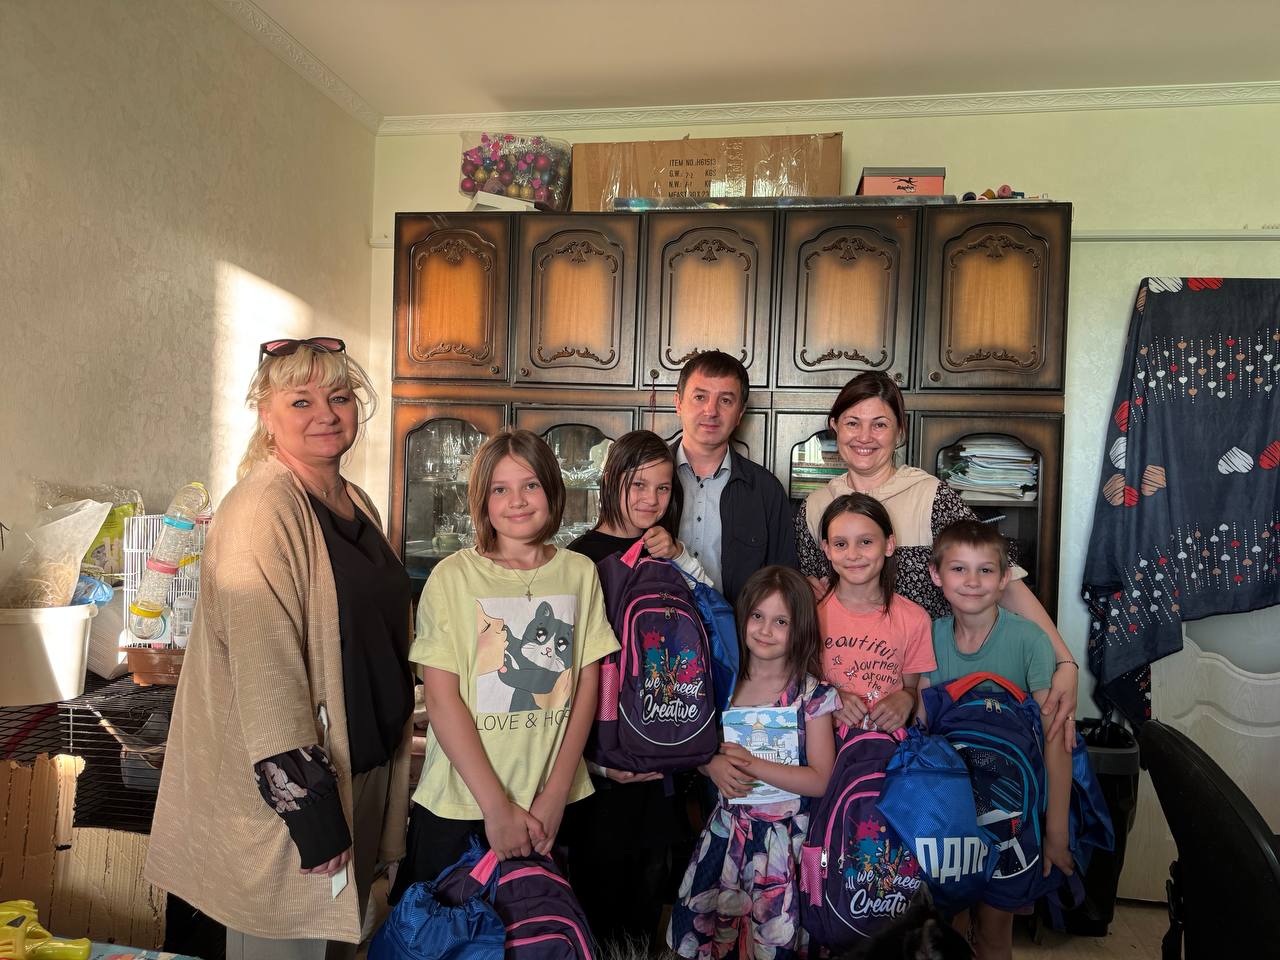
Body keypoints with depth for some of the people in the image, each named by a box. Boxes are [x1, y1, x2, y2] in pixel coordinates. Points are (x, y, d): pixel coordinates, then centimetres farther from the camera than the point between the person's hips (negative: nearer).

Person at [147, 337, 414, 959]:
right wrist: (310, 806, -23)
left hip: (366, 768, 8)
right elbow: (265, 673, -25)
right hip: (294, 789, -8)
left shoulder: (357, 504, 7)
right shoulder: (262, 510, -20)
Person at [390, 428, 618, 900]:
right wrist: (496, 805, -14)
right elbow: (442, 700, -11)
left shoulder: (580, 573, 1)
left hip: (554, 804, 2)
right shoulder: (453, 576, -7)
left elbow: (587, 688, 0)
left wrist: (556, 793, -8)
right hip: (458, 805, -2)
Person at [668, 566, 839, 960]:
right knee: (700, 928, 9)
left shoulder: (811, 695, -9)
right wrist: (714, 765, -13)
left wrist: (752, 765, -20)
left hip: (782, 838, -3)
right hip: (727, 828, 3)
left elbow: (821, 780, -12)